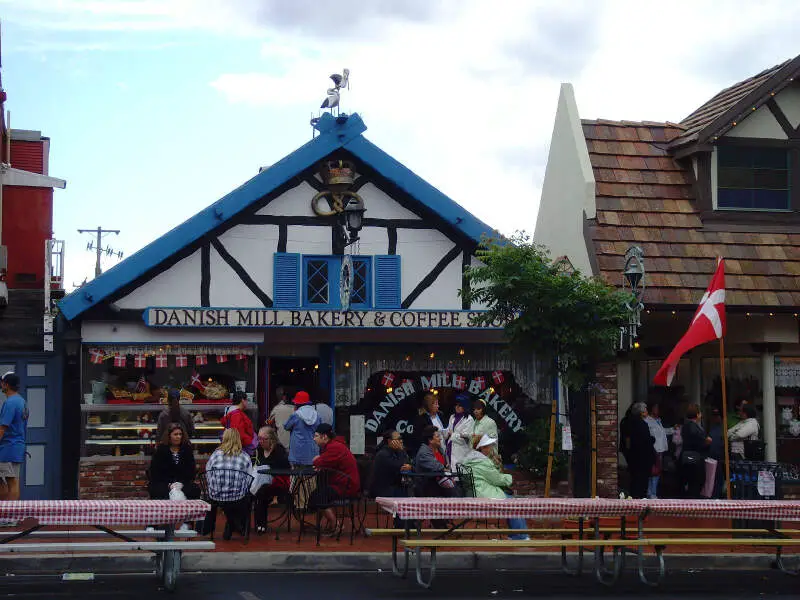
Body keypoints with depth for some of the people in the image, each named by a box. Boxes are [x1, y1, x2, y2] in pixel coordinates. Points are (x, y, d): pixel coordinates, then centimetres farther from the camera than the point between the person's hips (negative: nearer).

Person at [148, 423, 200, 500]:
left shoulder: (187, 449, 10)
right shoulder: (160, 450, 3)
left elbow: (192, 470, 5)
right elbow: (154, 471, -3)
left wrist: (182, 483, -13)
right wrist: (169, 484, -17)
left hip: (183, 484, 3)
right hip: (162, 483, -2)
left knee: (195, 489, -27)